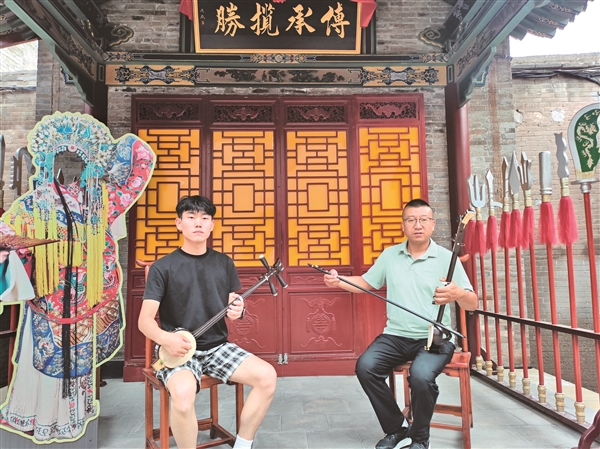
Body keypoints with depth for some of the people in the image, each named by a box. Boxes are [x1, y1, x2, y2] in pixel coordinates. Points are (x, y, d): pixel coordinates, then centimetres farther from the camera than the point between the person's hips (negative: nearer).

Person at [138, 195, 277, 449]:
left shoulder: (224, 263, 7)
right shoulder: (162, 267, -5)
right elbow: (144, 320, -8)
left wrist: (237, 311, -11)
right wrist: (164, 338, -29)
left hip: (218, 347, 4)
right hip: (178, 352, -4)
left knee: (267, 376, -16)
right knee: (183, 393, -35)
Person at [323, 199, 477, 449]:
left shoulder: (446, 258, -3)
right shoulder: (389, 255, 8)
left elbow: (472, 304, -6)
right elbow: (367, 283, 16)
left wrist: (458, 294, -30)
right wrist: (338, 281, -3)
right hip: (395, 335, 4)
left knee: (421, 375, -31)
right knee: (365, 366, -20)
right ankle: (397, 429, 4)